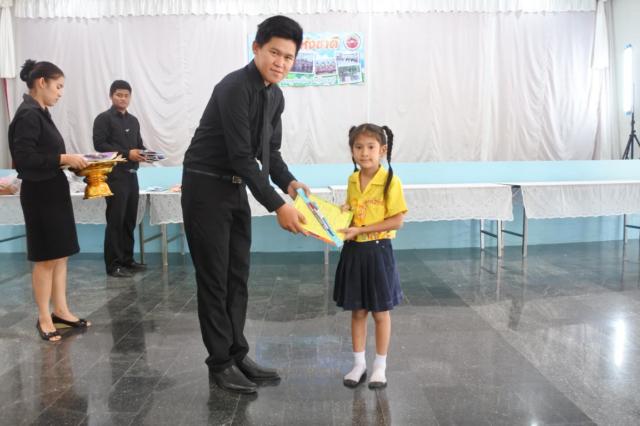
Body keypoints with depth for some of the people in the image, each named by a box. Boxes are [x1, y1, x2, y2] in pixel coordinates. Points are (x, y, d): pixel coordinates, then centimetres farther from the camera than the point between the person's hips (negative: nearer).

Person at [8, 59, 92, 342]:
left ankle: (60, 311, 23)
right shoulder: (28, 114, -16)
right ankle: (44, 318, 15)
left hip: (54, 191, 9)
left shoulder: (39, 113, 12)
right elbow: (24, 157, -22)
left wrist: (70, 160, 3)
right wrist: (63, 158, -21)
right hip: (40, 194, -9)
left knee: (61, 255, 13)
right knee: (45, 258, 2)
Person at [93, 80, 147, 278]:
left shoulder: (133, 121, 19)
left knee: (130, 220, 10)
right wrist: (126, 154, -20)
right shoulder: (103, 119, -3)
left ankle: (127, 260, 18)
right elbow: (99, 145, -13)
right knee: (115, 220, -6)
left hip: (131, 175, 7)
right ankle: (113, 265, -1)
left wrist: (144, 153, -3)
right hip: (115, 176, -7)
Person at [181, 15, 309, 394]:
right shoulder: (235, 88, -21)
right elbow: (241, 155, -26)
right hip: (206, 187, -8)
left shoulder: (276, 95, 7)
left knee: (238, 277, 11)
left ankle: (237, 355, 22)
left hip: (237, 188, 8)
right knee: (214, 279, -1)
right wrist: (277, 206, -26)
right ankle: (220, 363, 12)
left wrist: (289, 182, -6)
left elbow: (269, 151, 13)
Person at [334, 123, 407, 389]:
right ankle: (359, 364, 26)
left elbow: (397, 220, -16)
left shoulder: (390, 181, -13)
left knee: (380, 312, 9)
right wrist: (343, 212, -3)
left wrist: (361, 230, -20)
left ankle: (380, 366, 24)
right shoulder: (352, 181, 5)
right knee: (357, 312, 13)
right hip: (353, 251, 5)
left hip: (377, 251, -5)